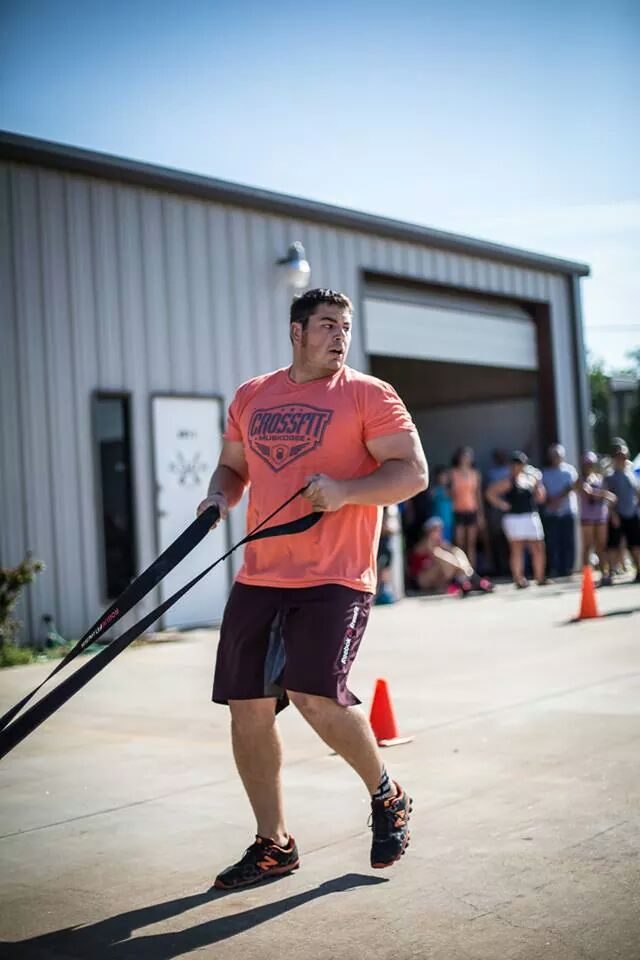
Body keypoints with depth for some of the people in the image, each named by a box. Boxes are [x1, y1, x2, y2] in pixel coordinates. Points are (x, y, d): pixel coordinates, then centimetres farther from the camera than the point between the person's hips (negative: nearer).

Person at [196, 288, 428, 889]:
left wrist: (346, 490, -21)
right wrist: (220, 497, 4)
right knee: (247, 707, 4)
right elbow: (232, 465, 25)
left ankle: (387, 796, 12)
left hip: (335, 578, -5)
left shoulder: (368, 395, 0)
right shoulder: (251, 396, 14)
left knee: (315, 695, -19)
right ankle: (272, 845, 22)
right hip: (259, 577, 5)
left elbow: (413, 472, -7)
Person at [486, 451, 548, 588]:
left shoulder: (531, 479, 8)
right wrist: (501, 505, -14)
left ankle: (540, 577, 14)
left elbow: (540, 498, 11)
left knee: (538, 548, 8)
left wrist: (537, 484, -3)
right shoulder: (509, 482, -7)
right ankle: (519, 579, 5)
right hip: (514, 518, -6)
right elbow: (490, 493, -12)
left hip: (531, 517, 6)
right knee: (516, 550, 0)